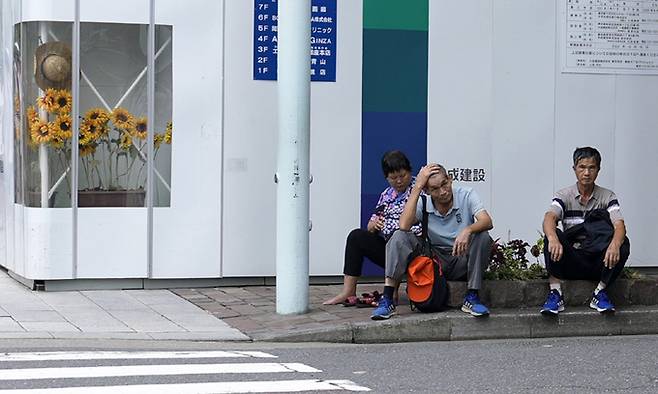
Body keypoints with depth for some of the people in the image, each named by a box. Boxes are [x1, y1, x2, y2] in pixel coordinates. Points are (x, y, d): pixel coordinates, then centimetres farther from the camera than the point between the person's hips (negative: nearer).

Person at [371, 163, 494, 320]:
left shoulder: (466, 195, -10)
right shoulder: (423, 204, -8)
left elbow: (487, 222, -24)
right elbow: (404, 226, -27)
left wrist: (468, 230, -46)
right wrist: (417, 187, -26)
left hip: (462, 260, -1)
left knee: (482, 236, -30)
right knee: (399, 237, -21)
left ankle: (472, 298, -22)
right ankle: (387, 300, -26)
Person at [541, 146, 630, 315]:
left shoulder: (607, 196, 3)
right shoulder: (564, 196, 1)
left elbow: (619, 225, -15)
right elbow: (549, 218, -20)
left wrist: (614, 244, -40)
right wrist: (553, 239, -45)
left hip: (598, 261, 1)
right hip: (571, 261, -1)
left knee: (623, 243, -26)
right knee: (552, 235, -28)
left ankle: (600, 293, -17)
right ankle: (555, 294, -29)